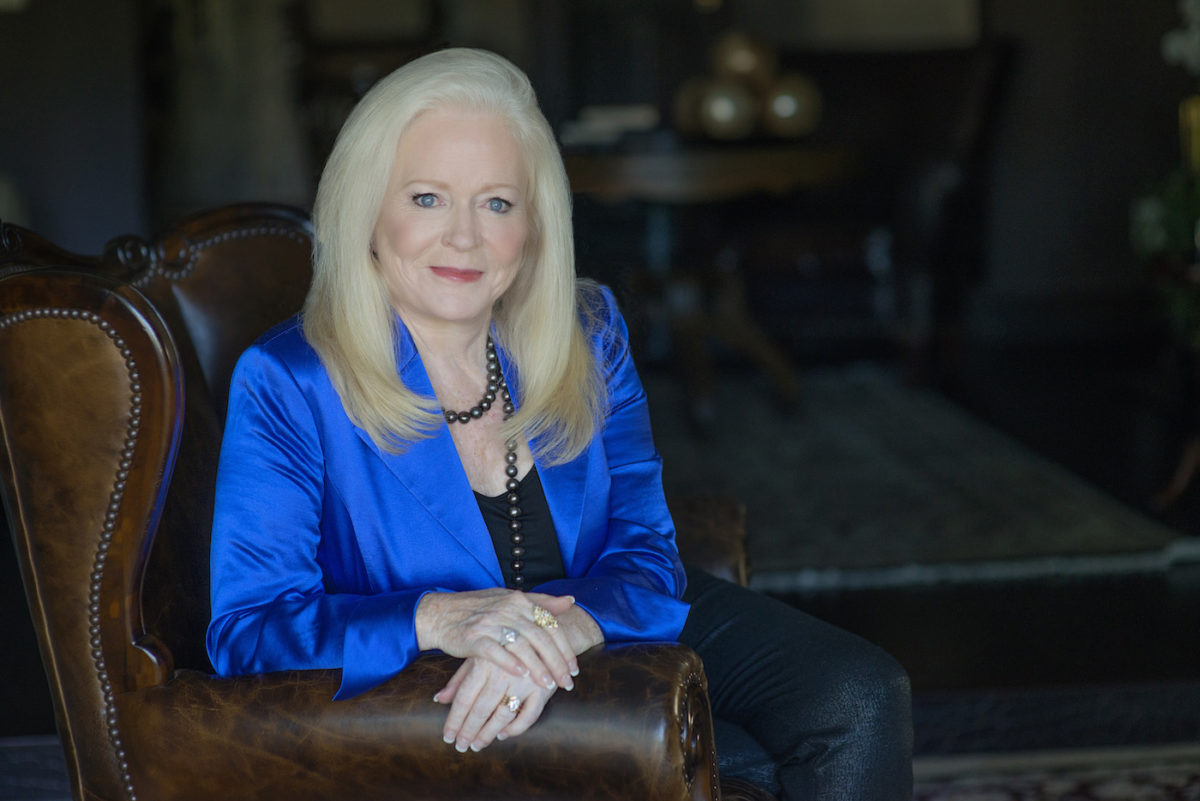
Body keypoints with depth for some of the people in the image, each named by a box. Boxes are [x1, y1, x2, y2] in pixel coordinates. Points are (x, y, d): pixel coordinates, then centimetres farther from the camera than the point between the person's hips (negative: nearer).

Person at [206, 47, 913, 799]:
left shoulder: (588, 335, -4)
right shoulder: (285, 385, -16)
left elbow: (645, 553, -9)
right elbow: (249, 626, -21)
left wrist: (561, 630, -33)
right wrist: (437, 620, -38)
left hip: (608, 631, 5)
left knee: (859, 702, -12)